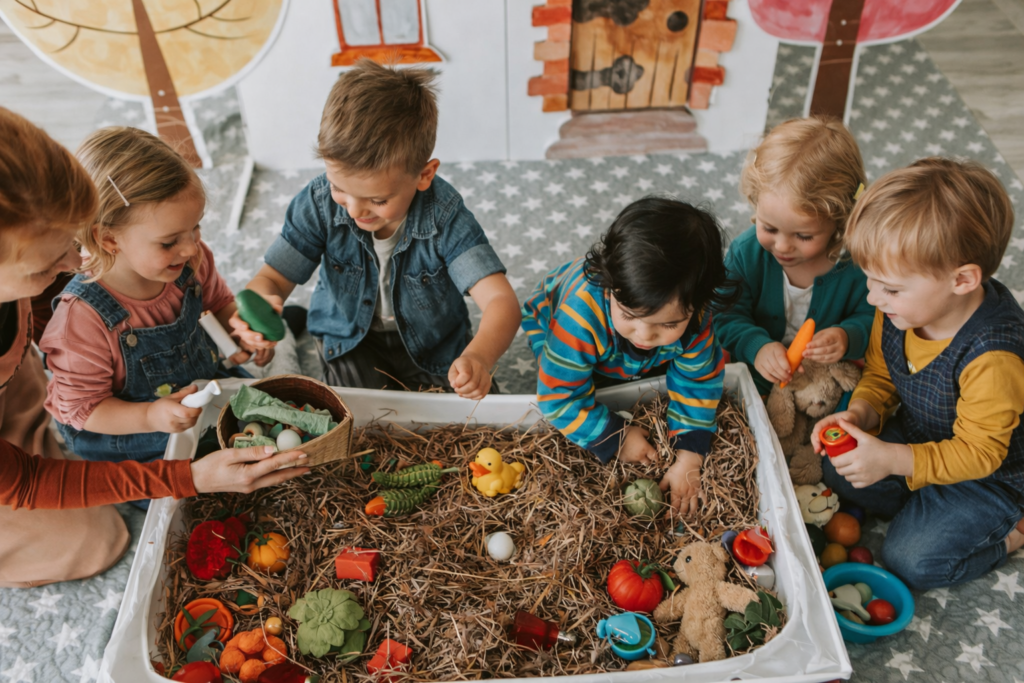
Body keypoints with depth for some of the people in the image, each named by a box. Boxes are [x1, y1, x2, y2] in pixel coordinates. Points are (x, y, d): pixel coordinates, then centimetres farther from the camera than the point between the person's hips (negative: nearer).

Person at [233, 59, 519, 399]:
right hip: (351, 339, 1)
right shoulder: (319, 202, -23)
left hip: (433, 344, -1)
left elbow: (501, 300, -38)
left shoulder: (444, 216, -30)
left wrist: (478, 357, -61)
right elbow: (273, 278, -16)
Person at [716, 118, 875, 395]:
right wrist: (756, 346, -28)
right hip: (755, 383, -1)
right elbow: (727, 318, -9)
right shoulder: (745, 252, -12)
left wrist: (848, 337, -26)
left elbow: (872, 318, -3)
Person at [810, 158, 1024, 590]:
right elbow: (880, 377, 0)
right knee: (837, 473, 3)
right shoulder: (900, 308, -17)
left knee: (910, 561, -12)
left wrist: (892, 460, -39)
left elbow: (977, 452, -29)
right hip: (917, 439, 7)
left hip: (986, 473, -7)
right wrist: (859, 414, -22)